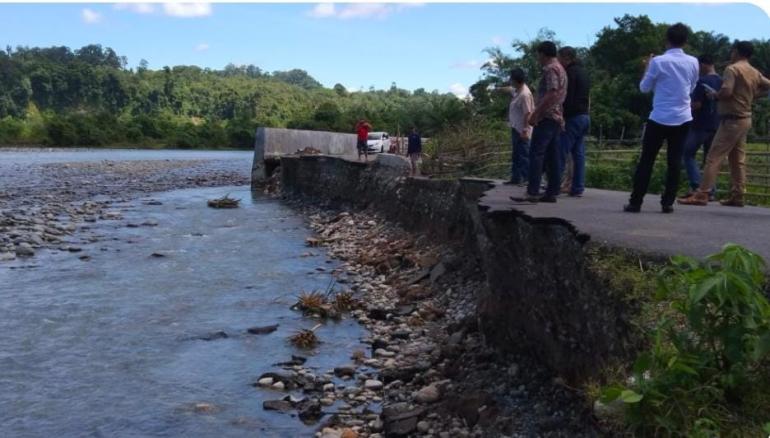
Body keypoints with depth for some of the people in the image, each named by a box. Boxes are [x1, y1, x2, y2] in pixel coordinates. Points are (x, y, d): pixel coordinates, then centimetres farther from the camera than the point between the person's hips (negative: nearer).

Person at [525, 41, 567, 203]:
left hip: (546, 118, -10)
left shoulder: (550, 69, -9)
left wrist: (535, 113, -20)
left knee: (536, 154, -12)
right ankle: (552, 192, 8)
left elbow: (552, 94, -20)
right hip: (557, 118, 10)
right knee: (552, 156, 7)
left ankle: (532, 192, -16)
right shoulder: (561, 69, 22)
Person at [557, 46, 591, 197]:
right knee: (579, 153, 7)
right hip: (585, 116, 9)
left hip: (573, 117, -9)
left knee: (561, 152, -9)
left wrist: (562, 116, -16)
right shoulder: (583, 71, 19)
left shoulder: (570, 72, -10)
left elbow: (567, 98, -17)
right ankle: (578, 188, 7)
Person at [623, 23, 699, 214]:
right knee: (674, 162, 6)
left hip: (659, 119, -3)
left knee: (646, 161, 2)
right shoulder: (693, 62, 4)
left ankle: (635, 202, 2)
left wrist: (647, 67, 16)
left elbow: (644, 88, 3)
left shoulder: (658, 62, -8)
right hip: (683, 119, 3)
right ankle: (668, 203, 6)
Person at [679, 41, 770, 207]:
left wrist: (714, 95, -4)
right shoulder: (755, 72, 12)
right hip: (745, 119, 8)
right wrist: (752, 96, 19)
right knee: (738, 159, 11)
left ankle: (702, 195, -13)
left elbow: (726, 91, -23)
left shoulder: (733, 69, -13)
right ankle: (737, 196, 12)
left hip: (732, 120, -8)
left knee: (713, 157, -10)